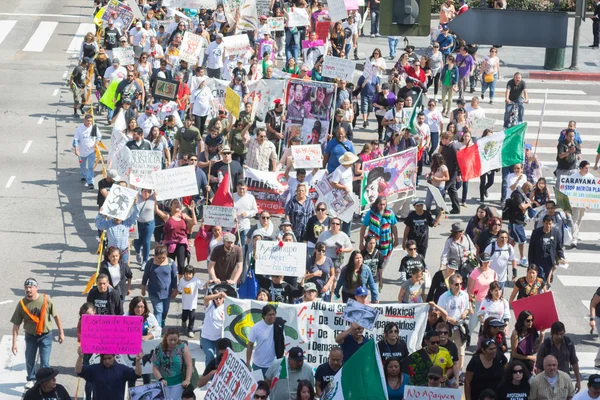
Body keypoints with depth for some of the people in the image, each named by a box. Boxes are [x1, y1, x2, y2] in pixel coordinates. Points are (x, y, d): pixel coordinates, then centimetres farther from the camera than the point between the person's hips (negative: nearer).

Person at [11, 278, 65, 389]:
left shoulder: (46, 300, -16)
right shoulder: (22, 304, -14)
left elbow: (56, 316, -5)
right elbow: (16, 325, -9)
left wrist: (61, 332, -1)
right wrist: (14, 342, -11)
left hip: (45, 335, -2)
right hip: (30, 336, 2)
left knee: (44, 362, -4)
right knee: (29, 360, 17)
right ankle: (31, 379, 41)